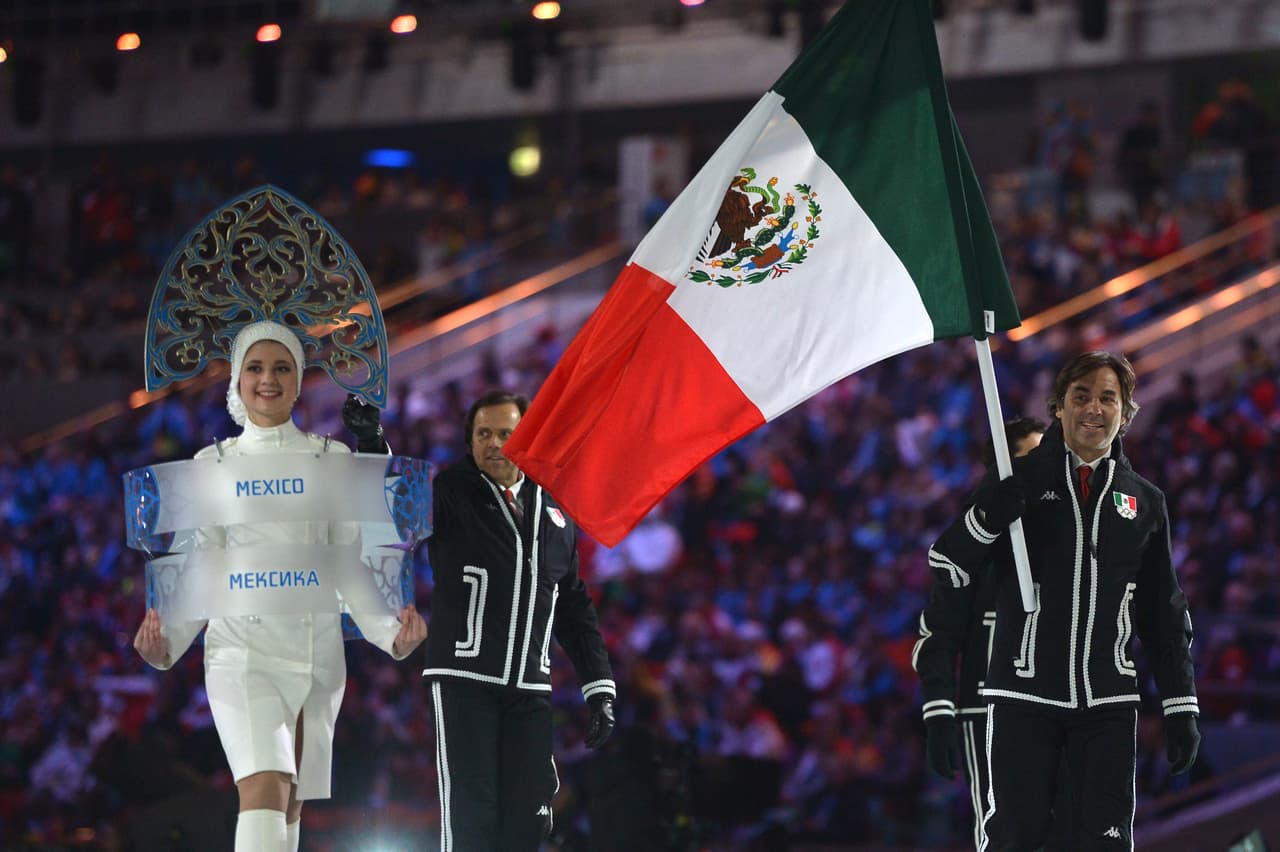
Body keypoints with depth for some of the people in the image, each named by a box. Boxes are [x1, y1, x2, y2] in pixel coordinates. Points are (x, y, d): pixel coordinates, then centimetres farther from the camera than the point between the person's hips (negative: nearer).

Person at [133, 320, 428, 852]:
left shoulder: (332, 460, 9)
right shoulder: (214, 464, 8)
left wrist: (390, 631, -11)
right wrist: (167, 640, -13)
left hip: (316, 650, 2)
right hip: (243, 648, -2)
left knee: (289, 805, 4)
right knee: (264, 790, -21)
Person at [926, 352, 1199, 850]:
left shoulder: (1144, 503, 12)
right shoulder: (1015, 485, 4)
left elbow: (1166, 616, 15)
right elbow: (946, 569, 3)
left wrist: (1182, 709, 11)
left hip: (1109, 701, 2)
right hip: (1023, 694, -2)